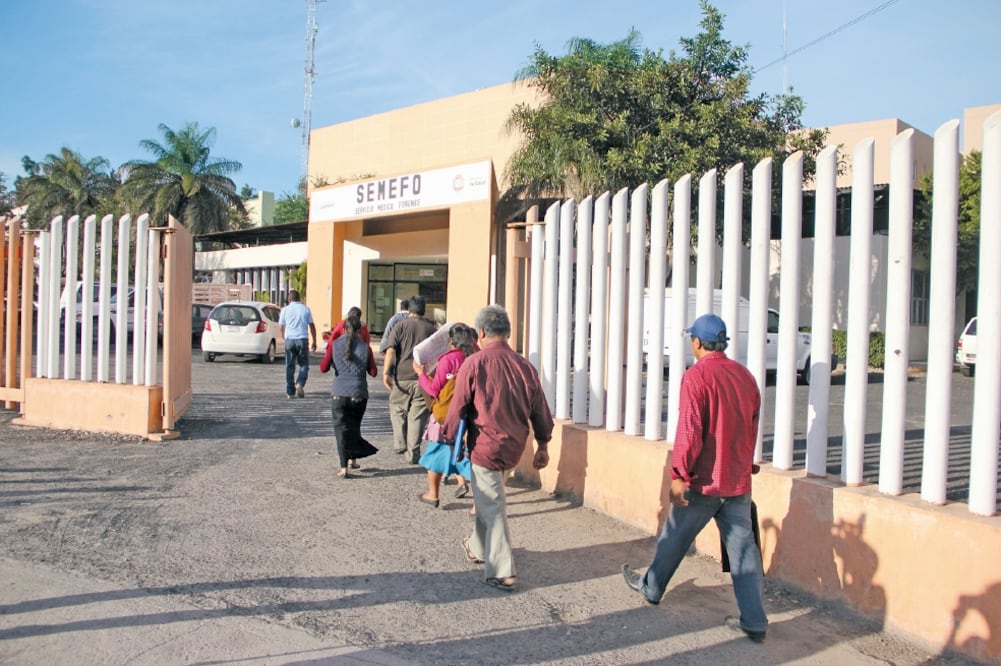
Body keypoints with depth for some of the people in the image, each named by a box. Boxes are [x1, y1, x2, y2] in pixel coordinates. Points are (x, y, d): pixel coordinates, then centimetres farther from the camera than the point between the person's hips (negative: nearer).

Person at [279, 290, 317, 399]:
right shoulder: (305, 309, 7)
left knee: (289, 366, 6)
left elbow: (282, 327, 9)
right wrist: (314, 341, 14)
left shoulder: (285, 310, 6)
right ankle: (300, 384, -13)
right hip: (302, 339, 0)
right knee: (304, 364, 10)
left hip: (289, 339, 1)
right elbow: (312, 326, 7)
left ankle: (290, 392, 8)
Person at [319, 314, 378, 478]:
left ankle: (343, 467, -2)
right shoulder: (365, 347, -3)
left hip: (339, 394, -1)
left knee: (341, 428, 4)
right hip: (359, 394, 1)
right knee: (354, 426, 21)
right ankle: (352, 459, 30)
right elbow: (373, 372, 0)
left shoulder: (334, 345, -4)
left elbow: (323, 368, -3)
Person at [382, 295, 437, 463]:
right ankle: (413, 453, 7)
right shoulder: (431, 329, 9)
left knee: (397, 409, 19)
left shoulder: (400, 326, 3)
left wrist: (386, 372, -10)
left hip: (402, 377, -1)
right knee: (418, 416, 5)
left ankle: (401, 446, 15)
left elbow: (390, 350, -9)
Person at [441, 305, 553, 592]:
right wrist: (543, 445, 17)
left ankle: (502, 573, 7)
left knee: (491, 507, 3)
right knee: (487, 496, 25)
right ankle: (478, 548, 42)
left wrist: (450, 440, 6)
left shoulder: (473, 364, -14)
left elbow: (457, 409, -9)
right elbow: (540, 410, 6)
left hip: (485, 446, -6)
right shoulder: (525, 365, 0)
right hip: (515, 447, 6)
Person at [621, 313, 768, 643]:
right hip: (739, 481, 6)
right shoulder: (746, 376, 6)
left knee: (674, 538, 14)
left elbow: (689, 432, -20)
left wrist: (679, 474, -15)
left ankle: (651, 587, 34)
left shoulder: (697, 376, -15)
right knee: (743, 546, 8)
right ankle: (754, 621, 10)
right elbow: (752, 429, 14)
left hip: (703, 480, -5)